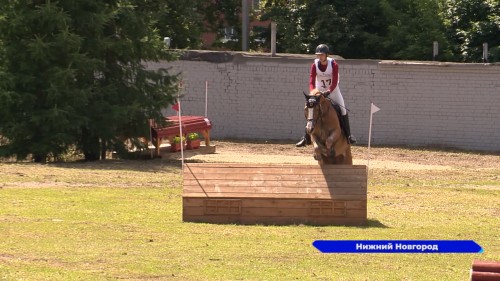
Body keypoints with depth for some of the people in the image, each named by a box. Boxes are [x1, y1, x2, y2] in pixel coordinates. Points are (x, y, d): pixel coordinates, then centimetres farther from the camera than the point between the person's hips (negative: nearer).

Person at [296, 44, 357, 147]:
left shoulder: (333, 65, -21)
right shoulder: (314, 65, -16)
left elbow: (334, 82, -28)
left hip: (333, 91, -1)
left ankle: (348, 135, 1)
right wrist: (312, 92, -44)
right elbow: (311, 81, -23)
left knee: (343, 111, -9)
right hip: (319, 91, 1)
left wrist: (328, 91, -46)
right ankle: (306, 138, 5)